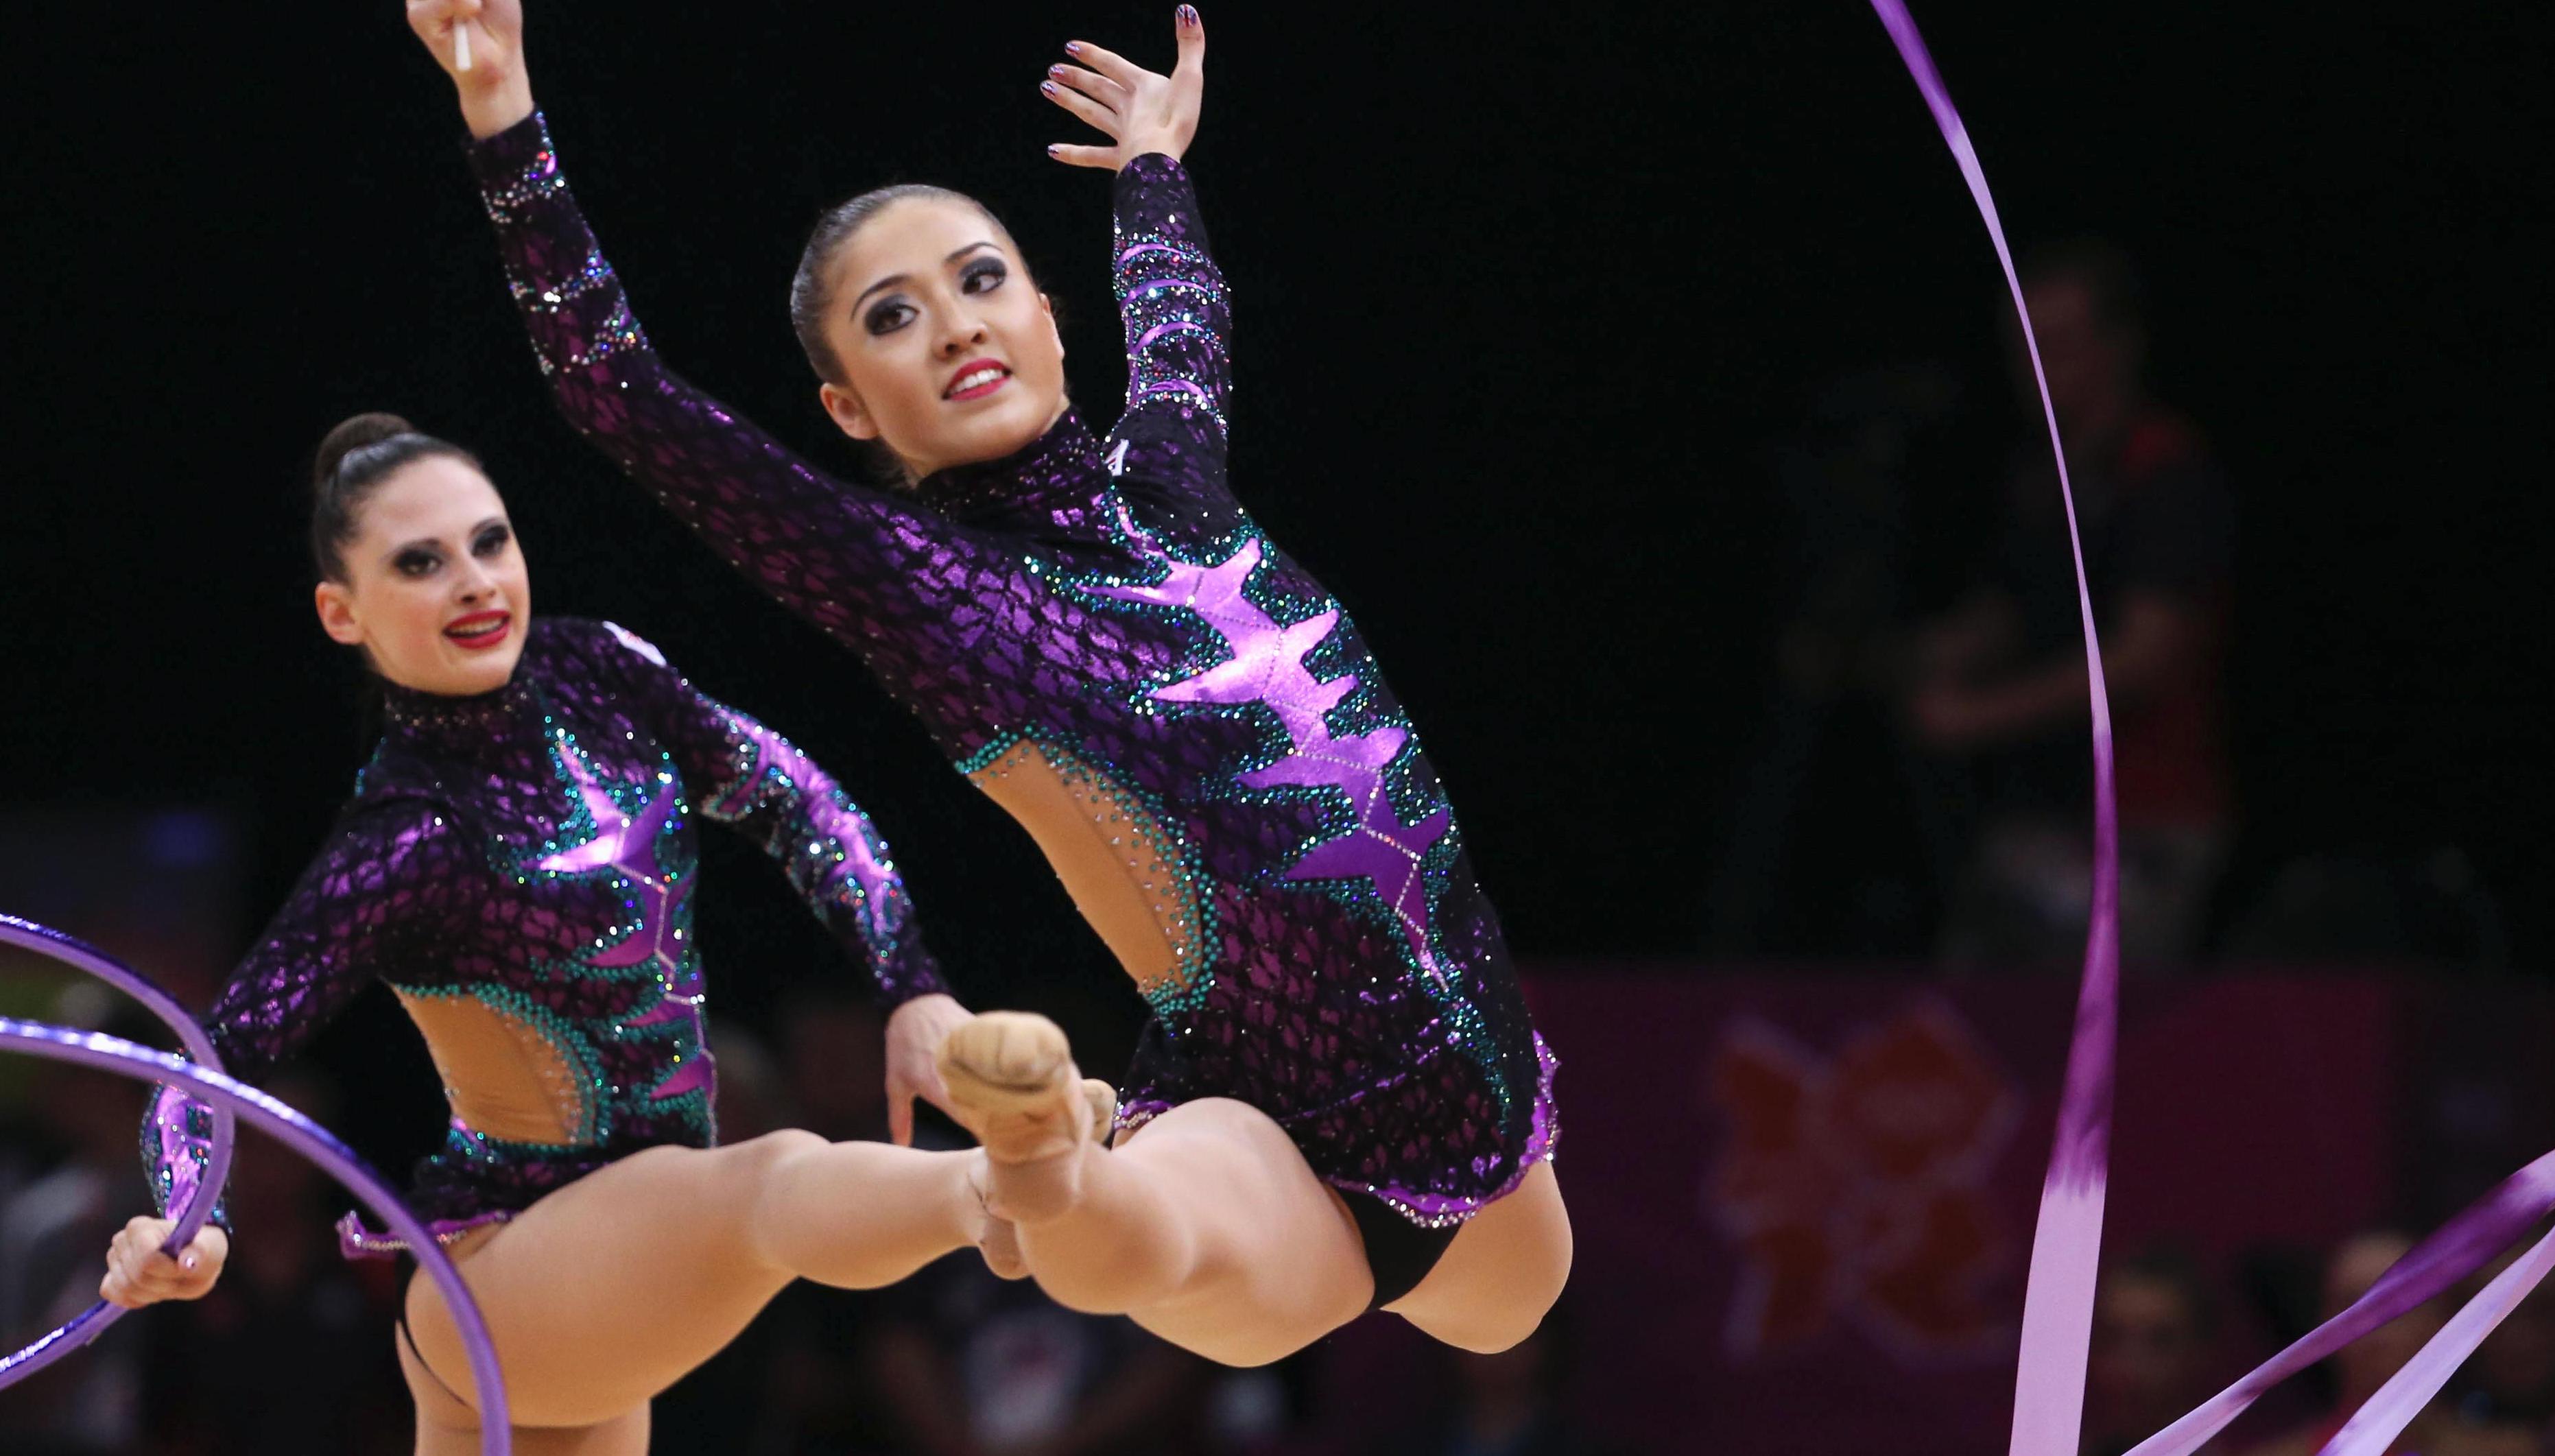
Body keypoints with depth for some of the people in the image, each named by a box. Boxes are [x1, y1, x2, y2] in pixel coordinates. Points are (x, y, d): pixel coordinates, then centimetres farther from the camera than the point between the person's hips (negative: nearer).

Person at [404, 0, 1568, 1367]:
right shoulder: (916, 579, -4)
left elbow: (1180, 326, 39)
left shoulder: (1163, 476, 12)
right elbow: (614, 391, -13)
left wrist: (1155, 162, 53)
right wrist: (503, 115, -20)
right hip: (1273, 1147, -8)